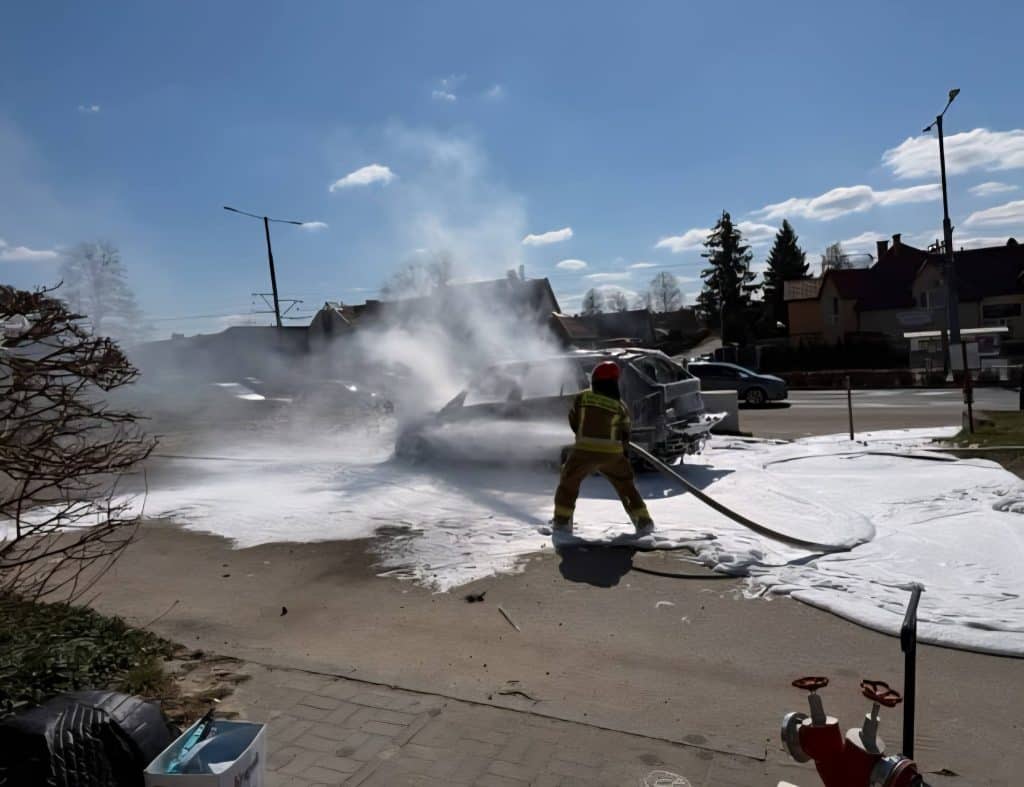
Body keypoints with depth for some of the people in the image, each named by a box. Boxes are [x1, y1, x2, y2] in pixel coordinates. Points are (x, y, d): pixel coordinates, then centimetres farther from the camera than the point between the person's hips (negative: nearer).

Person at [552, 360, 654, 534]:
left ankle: (562, 520, 12)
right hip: (612, 453, 1)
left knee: (569, 481, 16)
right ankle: (643, 521, 17)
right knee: (626, 485, 17)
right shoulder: (620, 406, -1)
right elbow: (625, 435, 6)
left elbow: (573, 421, 7)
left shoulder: (581, 398, -3)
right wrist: (623, 451, 23)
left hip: (584, 451, -1)